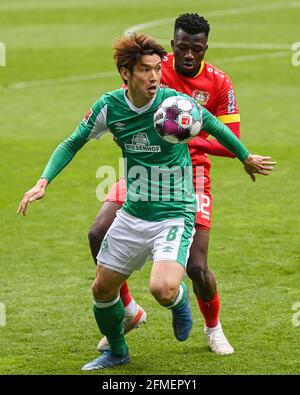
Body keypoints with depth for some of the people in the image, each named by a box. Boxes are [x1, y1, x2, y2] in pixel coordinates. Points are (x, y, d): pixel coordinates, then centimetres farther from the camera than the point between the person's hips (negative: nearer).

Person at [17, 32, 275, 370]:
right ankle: (116, 352, 40)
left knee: (163, 290, -26)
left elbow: (213, 126, 2)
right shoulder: (109, 107, -8)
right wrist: (43, 182, -7)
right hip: (132, 215, 4)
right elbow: (72, 143, 6)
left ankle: (180, 298, 13)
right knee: (102, 289, 12)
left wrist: (247, 159, 15)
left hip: (175, 216, -4)